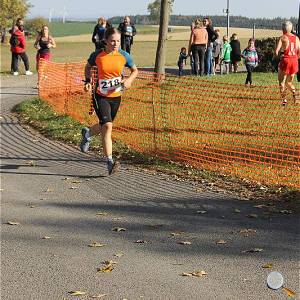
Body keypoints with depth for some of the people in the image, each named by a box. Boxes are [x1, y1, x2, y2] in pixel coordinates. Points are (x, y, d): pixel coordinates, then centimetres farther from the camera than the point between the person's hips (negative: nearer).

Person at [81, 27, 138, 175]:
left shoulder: (124, 56, -6)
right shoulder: (97, 55, -9)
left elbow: (135, 70, 9)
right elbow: (88, 67, 11)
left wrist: (129, 80, -11)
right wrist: (88, 81, -3)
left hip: (116, 96, 4)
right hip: (100, 96, -4)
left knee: (104, 126, 20)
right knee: (107, 126, -20)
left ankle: (87, 133, 55)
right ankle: (110, 163, -18)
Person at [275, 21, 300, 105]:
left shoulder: (283, 37, -6)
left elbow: (276, 51, -14)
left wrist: (278, 54, 8)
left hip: (285, 60, -5)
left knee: (282, 82, 8)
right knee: (289, 82, 19)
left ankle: (284, 100, -2)